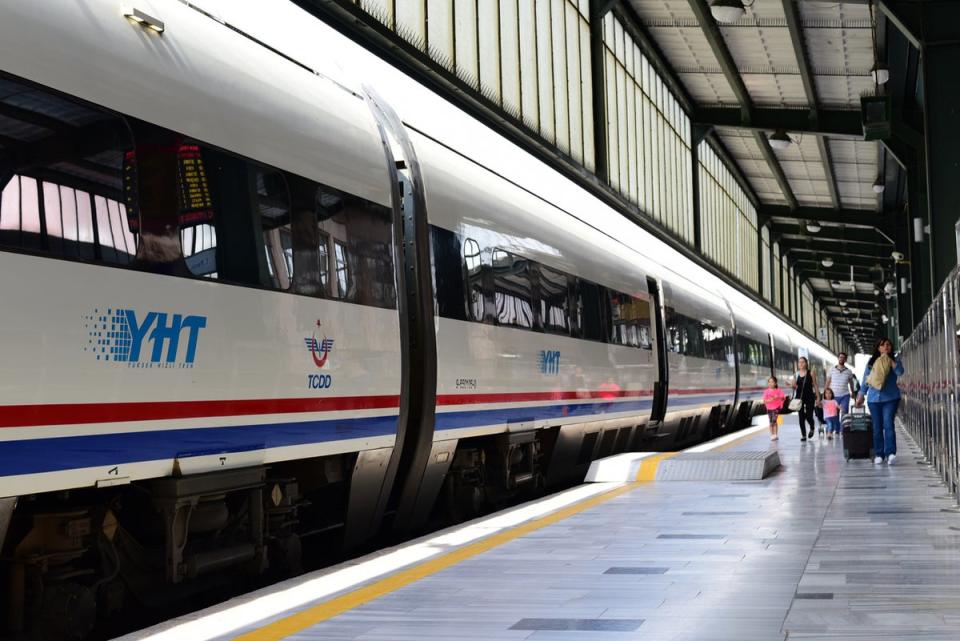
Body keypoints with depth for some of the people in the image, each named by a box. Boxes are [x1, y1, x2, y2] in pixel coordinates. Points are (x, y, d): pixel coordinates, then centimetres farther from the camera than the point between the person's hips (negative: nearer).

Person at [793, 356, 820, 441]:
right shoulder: (796, 374, 7)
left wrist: (818, 397, -2)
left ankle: (812, 428, 29)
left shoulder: (811, 373, -1)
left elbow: (815, 385, 1)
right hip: (799, 397, 2)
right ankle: (803, 435, 6)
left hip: (809, 397, -2)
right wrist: (792, 385, -10)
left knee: (809, 416, -3)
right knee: (801, 417, -1)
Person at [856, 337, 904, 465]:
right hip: (874, 398, 3)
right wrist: (860, 395, 11)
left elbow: (900, 372, -17)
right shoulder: (871, 362, 8)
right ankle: (879, 454, 11)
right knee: (877, 427, 5)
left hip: (890, 398, -3)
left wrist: (889, 360, -17)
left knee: (888, 424, -16)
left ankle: (890, 453, -21)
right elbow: (865, 379, 12)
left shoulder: (895, 361, 3)